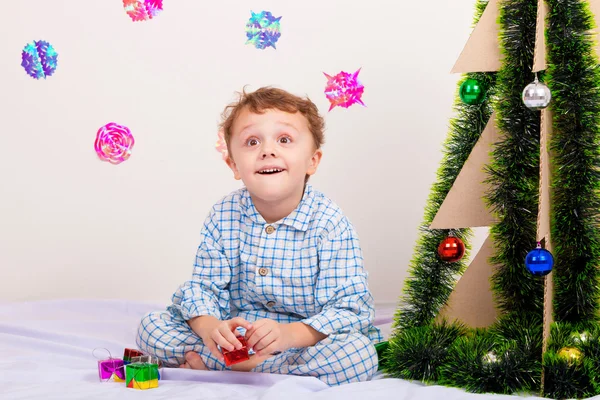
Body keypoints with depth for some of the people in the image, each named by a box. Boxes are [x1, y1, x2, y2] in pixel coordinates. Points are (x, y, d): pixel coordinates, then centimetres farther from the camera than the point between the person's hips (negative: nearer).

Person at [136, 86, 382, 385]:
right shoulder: (224, 216, -4)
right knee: (151, 326, -9)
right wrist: (209, 327, -26)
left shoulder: (328, 223, -15)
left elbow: (352, 308, -18)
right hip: (236, 337, 2)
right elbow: (203, 286, -1)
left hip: (304, 337, -2)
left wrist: (292, 334, -36)